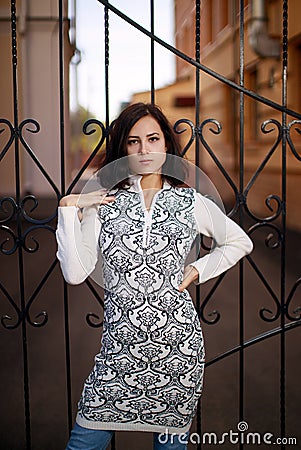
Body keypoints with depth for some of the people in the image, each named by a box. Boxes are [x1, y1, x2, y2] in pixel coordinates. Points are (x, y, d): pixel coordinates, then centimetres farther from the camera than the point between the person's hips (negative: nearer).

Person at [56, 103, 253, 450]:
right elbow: (75, 273, -8)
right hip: (120, 342, 0)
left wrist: (198, 270, 5)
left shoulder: (190, 202, 3)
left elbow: (240, 242, 18)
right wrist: (68, 209, -9)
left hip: (177, 342, 1)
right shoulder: (103, 203, 1)